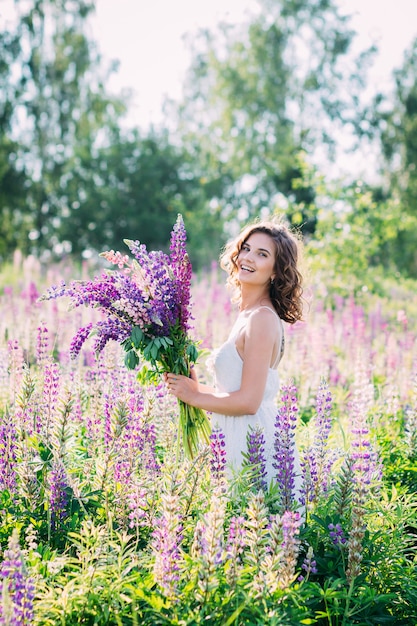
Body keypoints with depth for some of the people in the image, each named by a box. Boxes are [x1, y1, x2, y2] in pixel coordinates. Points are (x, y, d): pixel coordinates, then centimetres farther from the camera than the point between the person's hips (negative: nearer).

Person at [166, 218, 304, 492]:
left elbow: (249, 401, -20)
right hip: (244, 440, 9)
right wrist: (198, 387, 5)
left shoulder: (262, 318, -16)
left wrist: (195, 396, -8)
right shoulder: (249, 315, 12)